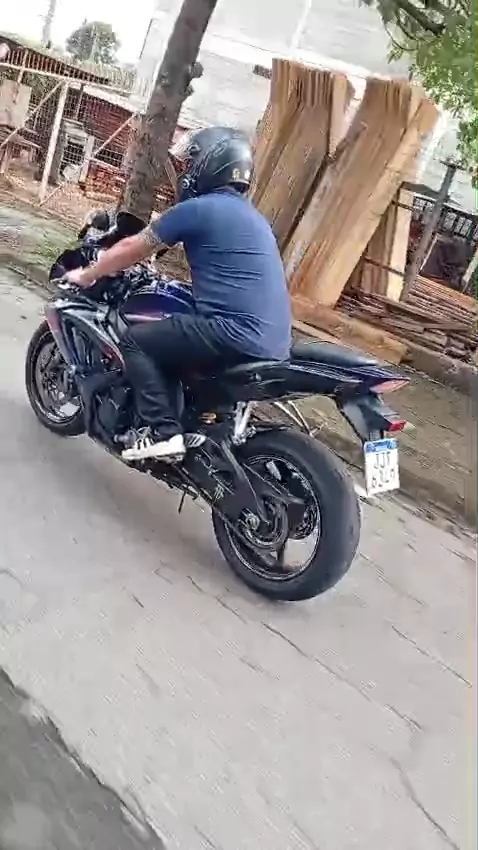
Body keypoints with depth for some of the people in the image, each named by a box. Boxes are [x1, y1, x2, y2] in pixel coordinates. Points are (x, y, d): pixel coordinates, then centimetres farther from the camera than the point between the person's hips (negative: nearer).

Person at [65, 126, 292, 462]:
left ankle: (163, 432, -7)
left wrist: (85, 275, 21)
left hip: (239, 335, -9)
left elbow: (133, 249, 6)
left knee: (136, 341, 2)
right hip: (272, 342, 9)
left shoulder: (197, 208, -4)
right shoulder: (249, 214, 22)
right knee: (166, 336, 27)